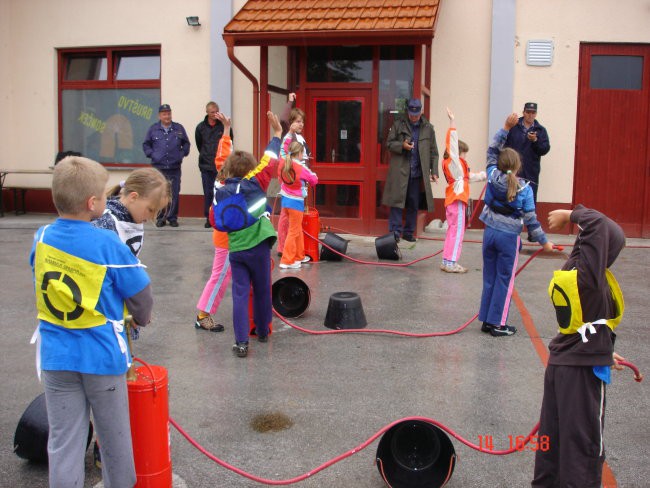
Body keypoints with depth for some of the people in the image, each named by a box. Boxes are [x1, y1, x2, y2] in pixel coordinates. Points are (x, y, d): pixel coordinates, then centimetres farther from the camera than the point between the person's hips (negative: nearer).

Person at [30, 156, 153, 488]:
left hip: (56, 357, 4)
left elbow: (42, 285, 9)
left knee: (63, 441, 12)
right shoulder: (108, 245, -17)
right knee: (114, 436, 16)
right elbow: (140, 295, -9)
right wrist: (141, 319, 13)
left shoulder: (41, 238, -3)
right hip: (102, 354, -3)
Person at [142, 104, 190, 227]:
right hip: (158, 167, 0)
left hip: (175, 168, 0)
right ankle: (160, 218, 11)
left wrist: (182, 154, 1)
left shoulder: (179, 128, 7)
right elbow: (146, 144, 13)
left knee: (174, 194, 0)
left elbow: (186, 144, 15)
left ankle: (173, 218, 10)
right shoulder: (153, 129, 6)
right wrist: (152, 154, -1)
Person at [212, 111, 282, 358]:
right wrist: (277, 133, 4)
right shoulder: (254, 184, -8)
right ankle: (262, 332, 30)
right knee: (262, 290, 15)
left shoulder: (220, 191, 2)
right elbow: (269, 162, -4)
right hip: (258, 247, -2)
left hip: (235, 250, 2)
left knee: (240, 293, 4)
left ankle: (241, 341, -3)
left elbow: (216, 221, 8)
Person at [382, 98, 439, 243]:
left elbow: (433, 152, 9)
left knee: (413, 205, 8)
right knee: (397, 202, -4)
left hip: (417, 173, 2)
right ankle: (395, 232, 2)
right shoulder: (398, 125, 2)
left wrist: (434, 172, 2)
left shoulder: (428, 128, 7)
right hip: (399, 171, -2)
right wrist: (402, 146, -14)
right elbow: (389, 143, 5)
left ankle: (409, 232, 18)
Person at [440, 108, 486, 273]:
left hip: (452, 199, 10)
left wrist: (484, 175, 32)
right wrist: (452, 122, -23)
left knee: (452, 230, 13)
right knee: (457, 231, -6)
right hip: (457, 199, -10)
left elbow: (468, 177, 28)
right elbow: (453, 142, -18)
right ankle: (451, 263, -5)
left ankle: (447, 261, 17)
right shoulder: (453, 162, -8)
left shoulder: (457, 165, 17)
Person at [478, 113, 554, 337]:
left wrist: (506, 128, 10)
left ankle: (486, 320, 17)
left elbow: (492, 151, 11)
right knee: (504, 280, 4)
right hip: (509, 237, -4)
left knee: (489, 278, 12)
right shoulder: (525, 190, -9)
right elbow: (530, 219, -6)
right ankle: (498, 324, 6)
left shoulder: (493, 177, -3)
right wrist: (543, 241, 3)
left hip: (490, 232, 4)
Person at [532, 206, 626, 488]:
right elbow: (600, 224, -26)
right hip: (584, 369, -9)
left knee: (552, 433, 16)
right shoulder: (588, 274, -21)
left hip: (559, 362, 9)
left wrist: (603, 352, 23)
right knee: (585, 444, 3)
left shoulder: (566, 274, 7)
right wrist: (570, 215, -10)